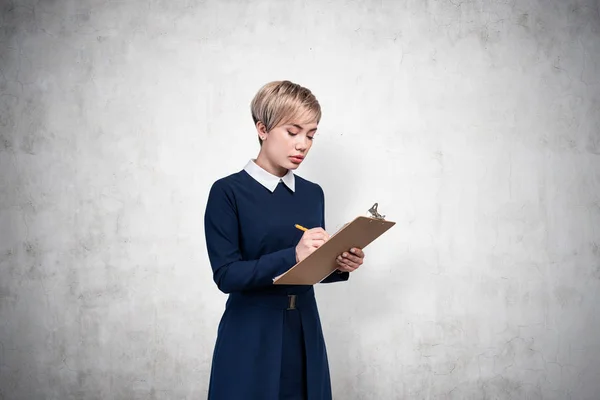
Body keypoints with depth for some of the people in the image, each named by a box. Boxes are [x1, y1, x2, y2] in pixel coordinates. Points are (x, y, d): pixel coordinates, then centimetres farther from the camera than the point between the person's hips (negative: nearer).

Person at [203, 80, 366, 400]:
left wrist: (340, 266, -9)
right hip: (251, 339, -5)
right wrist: (292, 256, -27)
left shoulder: (313, 193, 8)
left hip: (305, 335, 5)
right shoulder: (228, 192, -9)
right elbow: (226, 274, -16)